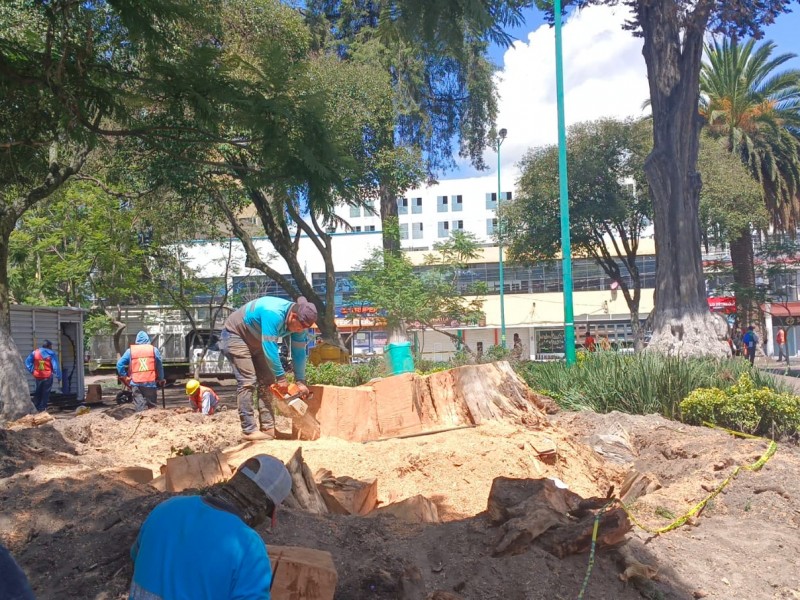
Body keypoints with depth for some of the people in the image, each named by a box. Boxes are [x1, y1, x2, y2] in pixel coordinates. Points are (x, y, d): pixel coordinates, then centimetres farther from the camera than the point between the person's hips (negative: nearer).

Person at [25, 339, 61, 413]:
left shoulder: (35, 352, 4)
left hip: (38, 376, 4)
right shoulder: (51, 354, -8)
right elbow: (56, 366, -11)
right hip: (47, 376, -4)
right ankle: (42, 408, 5)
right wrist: (58, 377, -6)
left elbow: (27, 361, 3)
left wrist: (32, 371, 4)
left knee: (38, 392, 18)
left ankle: (35, 407, 17)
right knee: (46, 393, 5)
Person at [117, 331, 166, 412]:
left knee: (139, 406, 2)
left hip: (136, 383, 0)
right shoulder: (154, 349, 3)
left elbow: (119, 364, 0)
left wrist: (125, 377, 9)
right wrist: (161, 379, 12)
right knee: (152, 405, 9)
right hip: (150, 383, 0)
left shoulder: (130, 351, 5)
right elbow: (160, 365, 2)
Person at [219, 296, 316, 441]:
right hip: (235, 334, -8)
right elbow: (270, 348, -37)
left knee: (267, 381, 1)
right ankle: (249, 430, -15)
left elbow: (299, 352, -5)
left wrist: (300, 381, -8)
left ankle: (268, 428, 2)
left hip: (256, 340, 8)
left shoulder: (299, 322, -14)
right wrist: (281, 378, -29)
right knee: (248, 382, -17)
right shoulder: (273, 314, -39)